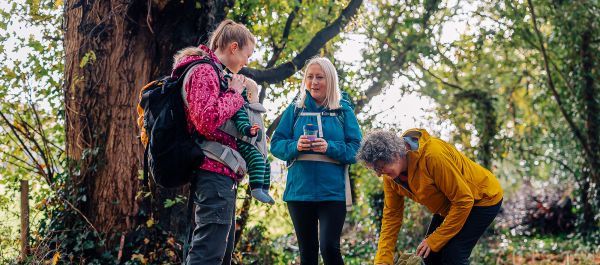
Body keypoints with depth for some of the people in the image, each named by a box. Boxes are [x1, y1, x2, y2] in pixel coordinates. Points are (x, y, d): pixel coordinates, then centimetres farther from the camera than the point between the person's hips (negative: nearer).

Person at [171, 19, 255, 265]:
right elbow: (206, 120, -24)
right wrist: (234, 94, -10)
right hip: (215, 171, -11)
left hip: (221, 173, 11)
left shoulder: (214, 72, 21)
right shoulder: (204, 71, -10)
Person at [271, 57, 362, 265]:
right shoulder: (295, 110, 10)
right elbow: (276, 144, 6)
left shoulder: (343, 111, 6)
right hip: (300, 190, 2)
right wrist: (295, 146, -14)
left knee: (329, 248, -14)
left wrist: (330, 148, -17)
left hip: (333, 191, -2)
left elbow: (356, 148, 0)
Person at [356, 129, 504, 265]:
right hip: (449, 206, 8)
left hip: (483, 198, -8)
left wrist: (434, 240, -24)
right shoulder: (391, 175, -13)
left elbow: (464, 200, -30)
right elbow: (391, 215, -4)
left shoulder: (433, 155, -36)